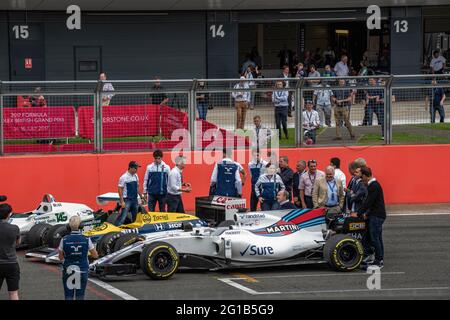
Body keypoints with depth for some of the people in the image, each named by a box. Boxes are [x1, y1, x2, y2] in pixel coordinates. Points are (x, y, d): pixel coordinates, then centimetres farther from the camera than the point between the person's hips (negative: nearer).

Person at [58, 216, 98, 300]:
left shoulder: (64, 240, -11)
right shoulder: (86, 240, -9)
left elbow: (61, 257, 1)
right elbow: (95, 255, 3)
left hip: (68, 272, -1)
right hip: (82, 272, 1)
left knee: (69, 297, 4)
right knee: (80, 297, 14)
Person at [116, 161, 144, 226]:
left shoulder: (135, 176, 9)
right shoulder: (124, 177, -13)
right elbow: (120, 190, -12)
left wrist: (141, 196, 18)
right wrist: (122, 201, -17)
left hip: (135, 199, 7)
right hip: (127, 200, -7)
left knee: (135, 217, 12)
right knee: (123, 216, -15)